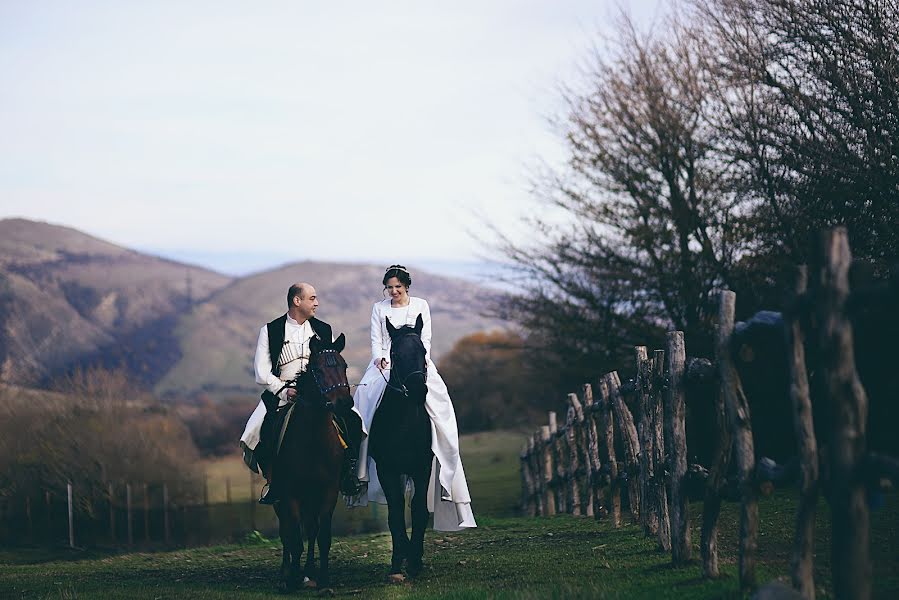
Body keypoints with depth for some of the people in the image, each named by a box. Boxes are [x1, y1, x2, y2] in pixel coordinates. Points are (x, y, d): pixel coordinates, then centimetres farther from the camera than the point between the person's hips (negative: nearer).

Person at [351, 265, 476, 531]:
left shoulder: (421, 306, 10)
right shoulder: (379, 308, 13)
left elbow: (425, 339, 5)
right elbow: (376, 341, 8)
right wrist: (379, 358, -12)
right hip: (385, 364, 1)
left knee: (434, 397, -24)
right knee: (366, 394, -25)